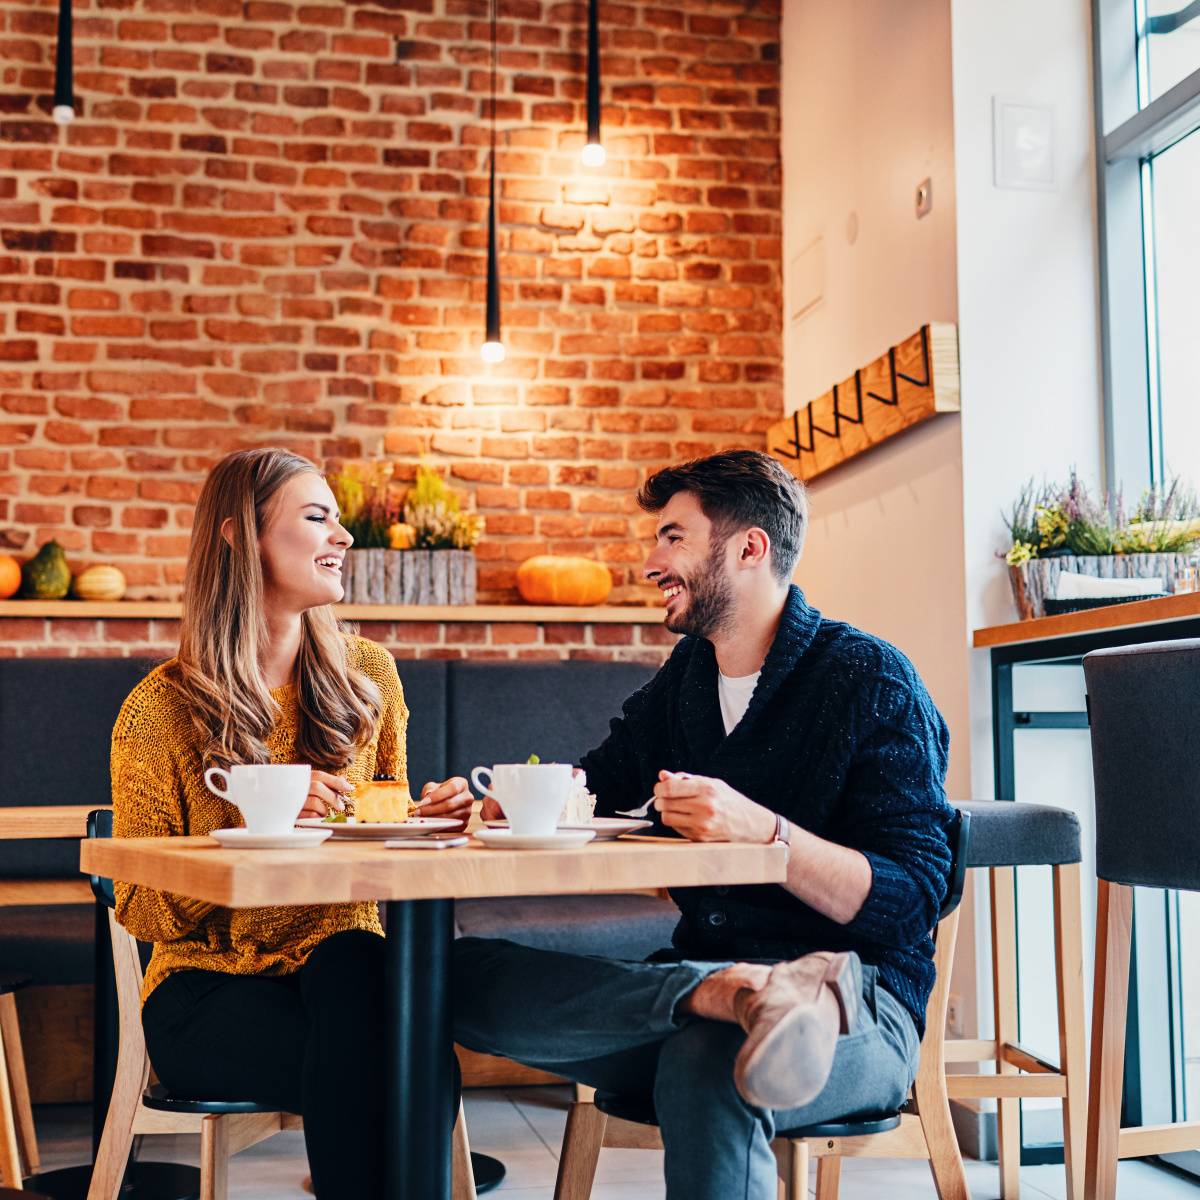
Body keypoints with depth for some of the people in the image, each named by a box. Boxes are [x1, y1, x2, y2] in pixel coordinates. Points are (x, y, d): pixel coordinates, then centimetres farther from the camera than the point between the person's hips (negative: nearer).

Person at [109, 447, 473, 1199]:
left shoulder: (366, 676, 7)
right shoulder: (161, 709, -4)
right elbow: (142, 909, -5)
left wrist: (427, 820, -6)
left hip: (339, 956, 3)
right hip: (208, 988, -3)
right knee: (373, 1059, -32)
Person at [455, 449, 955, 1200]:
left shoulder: (870, 679, -6)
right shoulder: (688, 674, 15)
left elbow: (911, 903, -13)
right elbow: (595, 785, 28)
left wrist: (762, 830, -28)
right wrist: (490, 800, 8)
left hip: (864, 1007, -8)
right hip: (700, 971, 8)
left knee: (706, 1067, -43)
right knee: (461, 974, -20)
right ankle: (745, 994, -33)